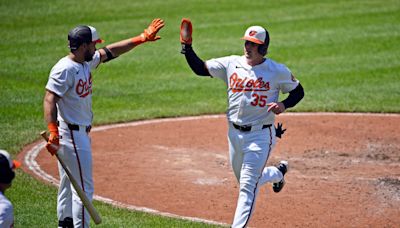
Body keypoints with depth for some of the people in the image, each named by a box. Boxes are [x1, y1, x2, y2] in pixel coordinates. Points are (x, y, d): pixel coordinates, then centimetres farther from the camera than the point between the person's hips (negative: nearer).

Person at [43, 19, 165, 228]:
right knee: (84, 187, -7)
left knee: (69, 185, 18)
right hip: (70, 134, -10)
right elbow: (49, 99, -28)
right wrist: (53, 131, -39)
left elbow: (110, 52, 19)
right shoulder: (64, 69, -20)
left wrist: (142, 38, 17)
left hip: (80, 134, 10)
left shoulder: (87, 62, 8)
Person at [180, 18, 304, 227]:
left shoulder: (278, 71, -7)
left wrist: (283, 105, -14)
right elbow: (200, 68, -2)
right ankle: (278, 173, 51)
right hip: (235, 133, 5)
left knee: (248, 186, -10)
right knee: (246, 181, 22)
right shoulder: (231, 64, 1)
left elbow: (298, 91, 5)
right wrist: (187, 45, -15)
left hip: (260, 135, -5)